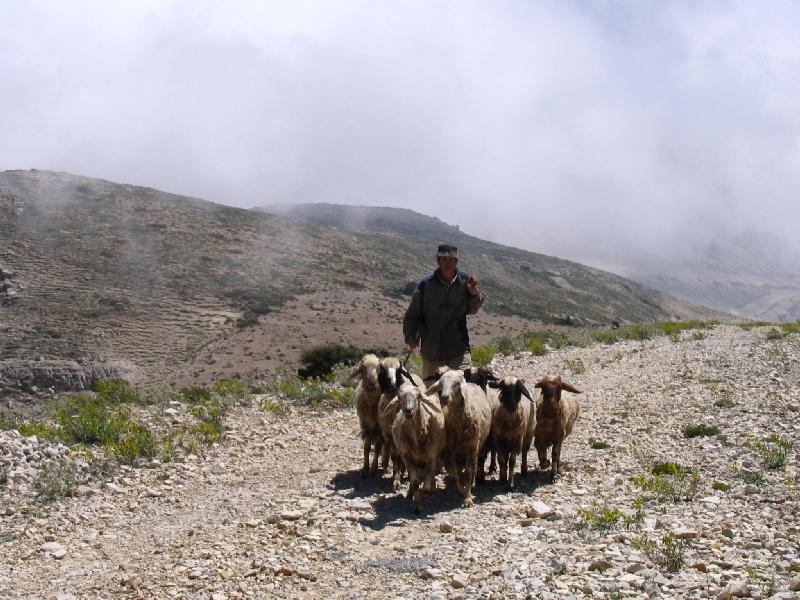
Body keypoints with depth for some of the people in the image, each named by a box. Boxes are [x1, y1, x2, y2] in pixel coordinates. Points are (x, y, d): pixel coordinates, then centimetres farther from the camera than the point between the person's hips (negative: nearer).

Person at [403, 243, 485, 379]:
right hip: (431, 350, 1)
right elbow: (412, 315, 0)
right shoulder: (426, 284, -7)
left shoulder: (465, 281, -3)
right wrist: (410, 335, -15)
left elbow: (472, 310, 11)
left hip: (459, 350, -1)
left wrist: (474, 294, -8)